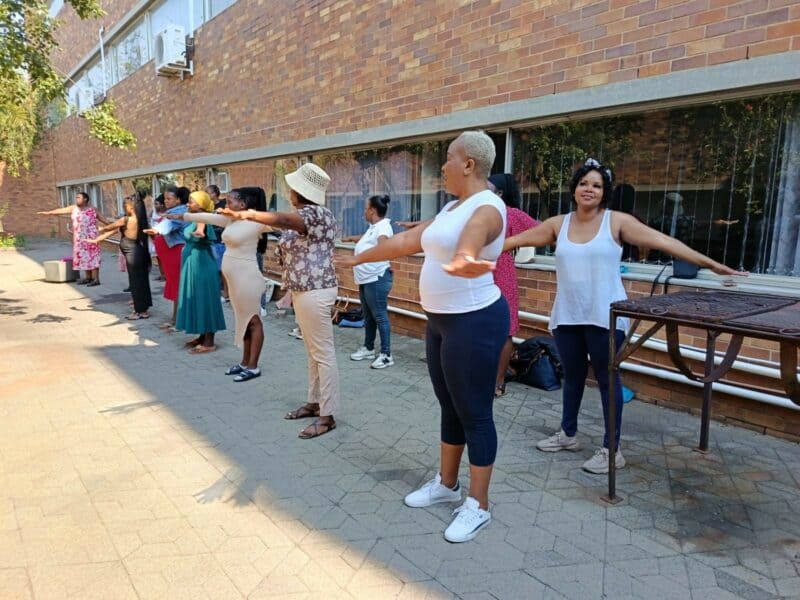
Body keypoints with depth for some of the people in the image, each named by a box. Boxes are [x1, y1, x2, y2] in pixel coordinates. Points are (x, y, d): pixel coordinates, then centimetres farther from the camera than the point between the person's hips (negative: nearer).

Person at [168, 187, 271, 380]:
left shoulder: (255, 222, -14)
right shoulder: (230, 219, 11)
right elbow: (206, 217, 20)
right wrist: (181, 216, 26)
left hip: (247, 278, -9)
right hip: (234, 279, 9)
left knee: (253, 320, 0)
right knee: (243, 320, 15)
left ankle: (253, 366, 7)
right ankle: (245, 362, 24)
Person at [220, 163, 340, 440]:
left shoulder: (317, 213, -17)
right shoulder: (304, 215, 15)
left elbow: (283, 221, -35)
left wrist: (248, 215, -42)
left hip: (315, 292, -10)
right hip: (303, 291, 10)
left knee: (323, 353, -4)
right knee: (313, 351, 17)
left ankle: (328, 415, 4)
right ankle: (314, 402, 29)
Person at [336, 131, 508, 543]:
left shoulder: (486, 209, -17)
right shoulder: (452, 207, 12)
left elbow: (466, 252, -40)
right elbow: (406, 241, 18)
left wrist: (465, 265, -63)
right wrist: (359, 258, 24)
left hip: (474, 323, -10)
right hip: (441, 321, 10)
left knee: (475, 413, 0)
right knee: (450, 406, 18)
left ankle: (478, 506, 15)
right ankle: (446, 483, 35)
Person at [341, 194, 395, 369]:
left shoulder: (383, 226, -14)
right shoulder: (372, 227, 17)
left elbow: (383, 243, -35)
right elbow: (364, 238, 39)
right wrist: (349, 238, 52)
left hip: (377, 279, -10)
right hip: (366, 279, 10)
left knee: (379, 316, -7)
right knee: (368, 316, 17)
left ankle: (386, 355, -1)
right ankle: (368, 348, 29)